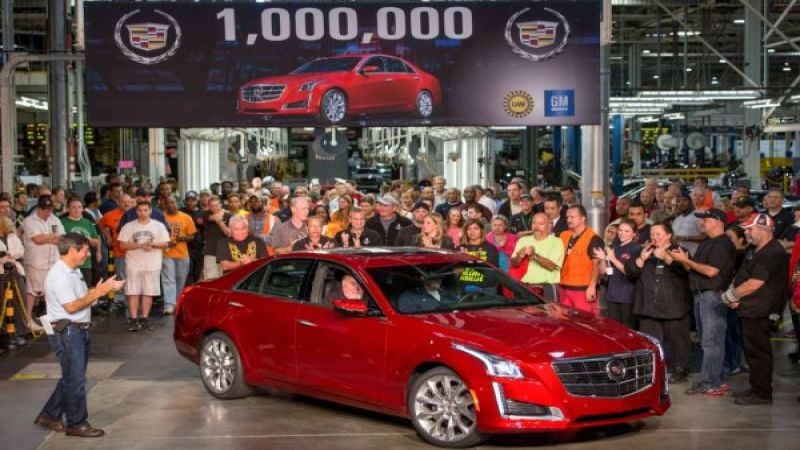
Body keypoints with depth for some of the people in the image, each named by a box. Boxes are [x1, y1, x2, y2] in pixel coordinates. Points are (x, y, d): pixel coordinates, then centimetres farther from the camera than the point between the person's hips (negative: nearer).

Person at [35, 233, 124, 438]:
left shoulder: (73, 272, 14)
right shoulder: (59, 275, -18)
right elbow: (71, 306, -22)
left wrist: (102, 289, 4)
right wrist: (98, 293, -20)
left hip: (79, 330, 10)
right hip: (66, 331, -10)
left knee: (71, 378, 17)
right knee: (76, 380, -1)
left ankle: (49, 415, 27)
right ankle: (77, 424, 9)